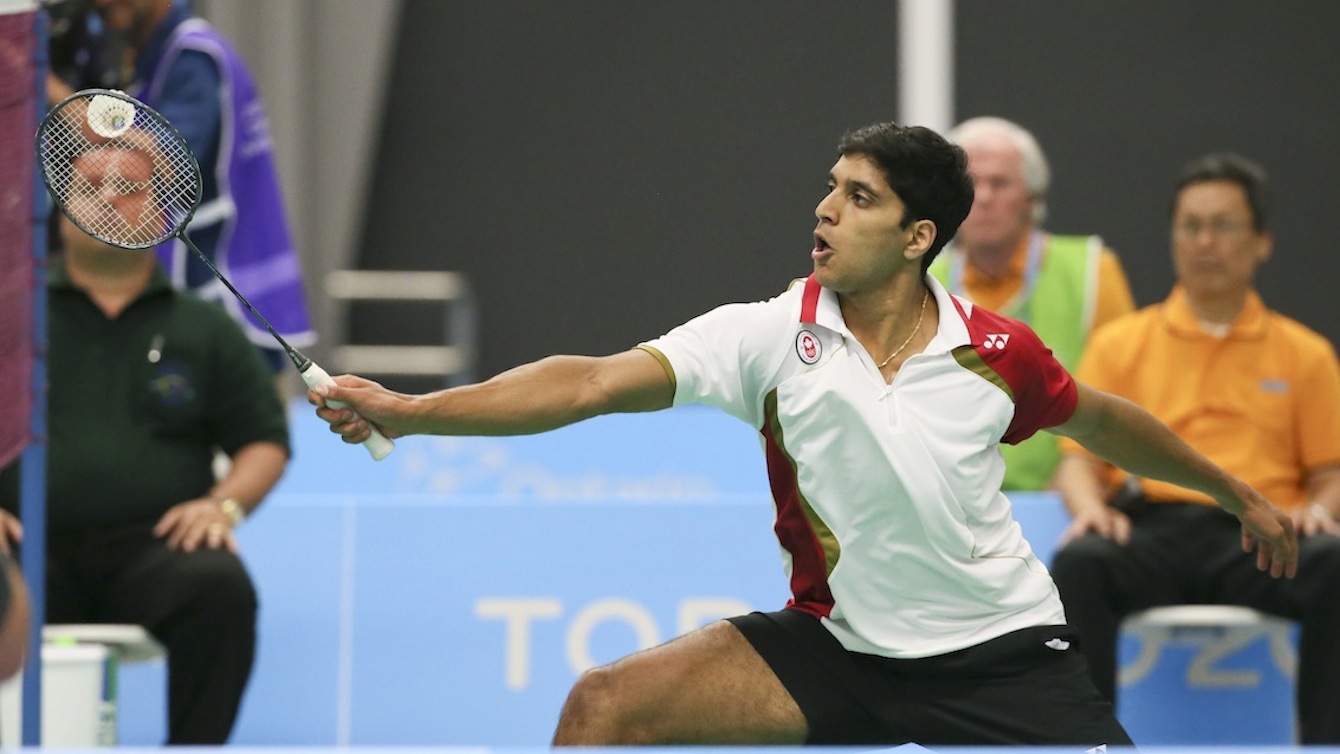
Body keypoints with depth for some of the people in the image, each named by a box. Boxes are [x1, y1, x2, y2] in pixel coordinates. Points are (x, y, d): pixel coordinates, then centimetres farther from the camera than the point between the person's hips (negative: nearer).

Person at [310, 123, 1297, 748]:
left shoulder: (996, 354, -8)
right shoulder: (771, 337, -10)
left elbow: (1101, 419, 13)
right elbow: (596, 382, -19)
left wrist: (1239, 494, 25)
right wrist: (406, 411, -30)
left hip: (1001, 657, -1)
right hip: (836, 644, 1)